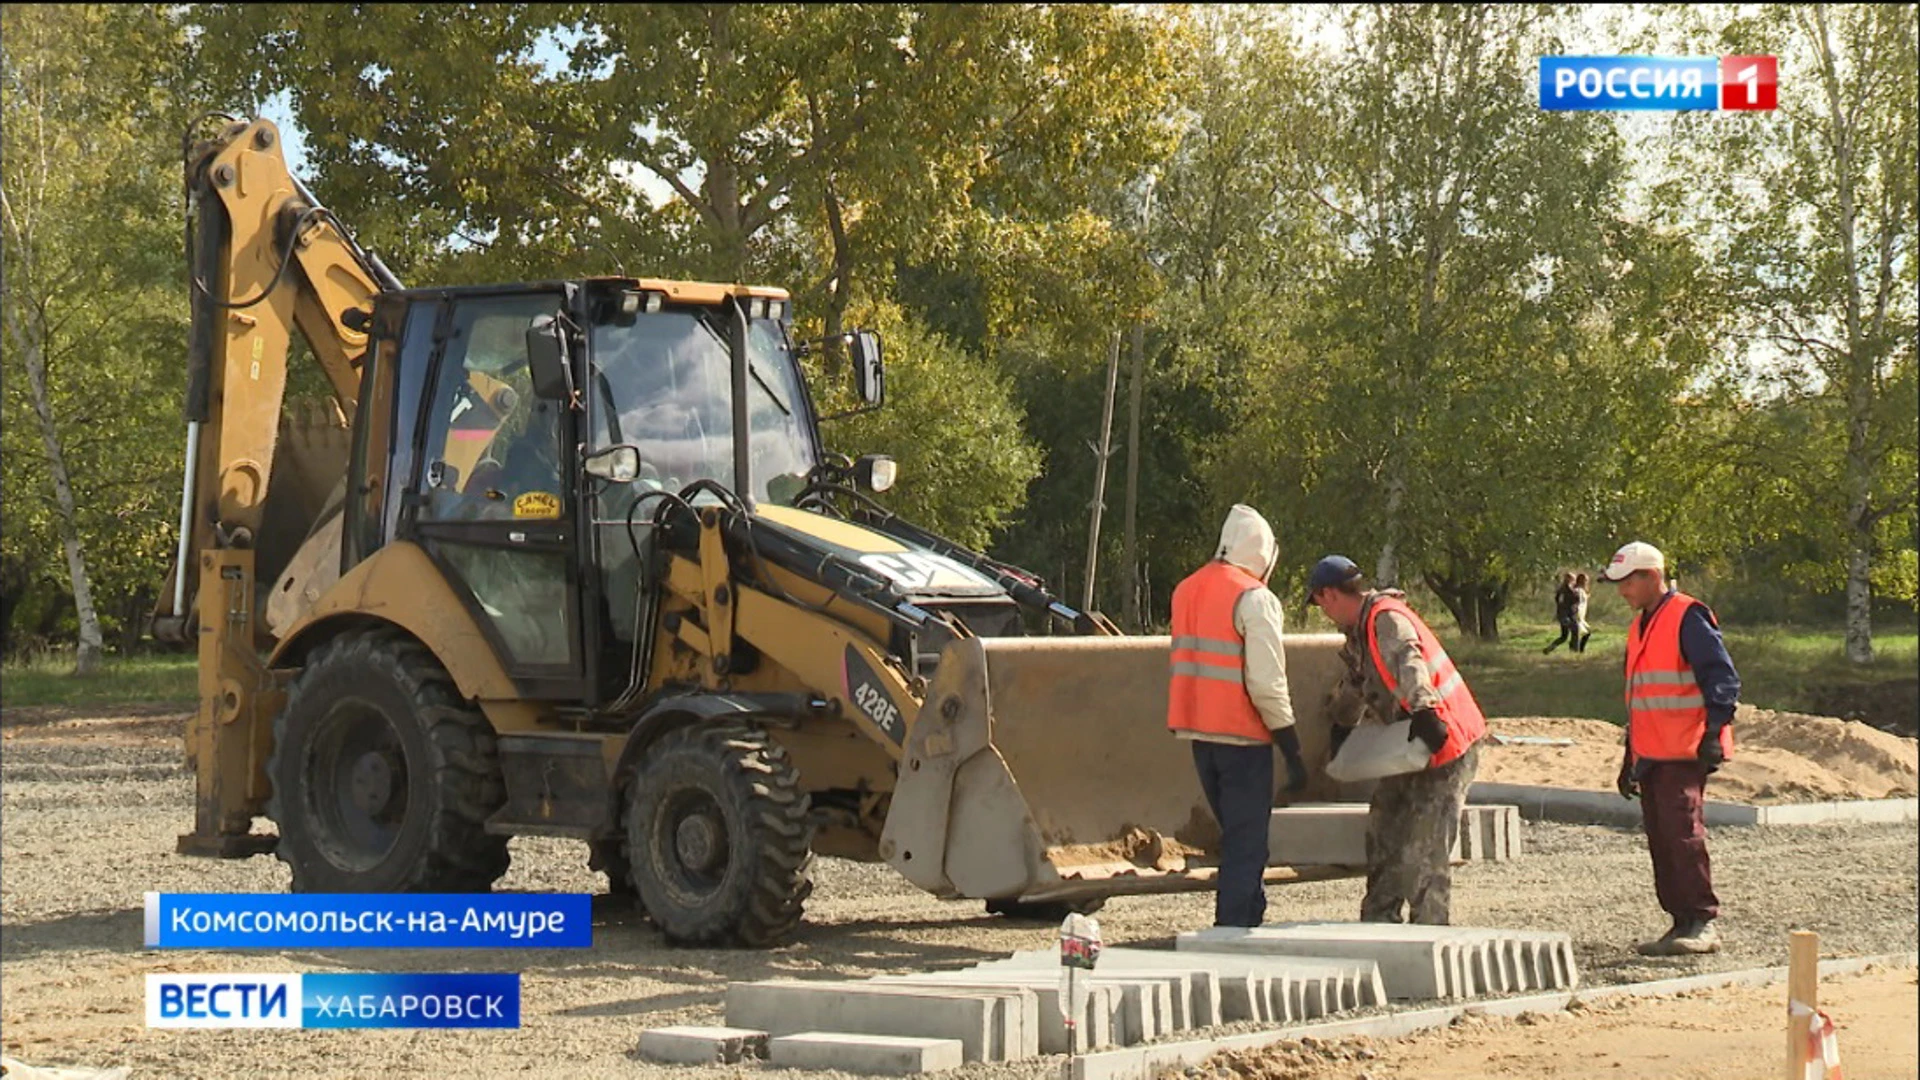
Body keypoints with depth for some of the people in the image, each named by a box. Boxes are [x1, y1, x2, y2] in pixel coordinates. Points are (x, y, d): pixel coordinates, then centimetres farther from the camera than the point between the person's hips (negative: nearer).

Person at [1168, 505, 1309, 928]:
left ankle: (1248, 919, 25)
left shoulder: (1187, 590, 12)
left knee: (1236, 833, 19)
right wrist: (1293, 753, -12)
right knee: (1246, 842, -2)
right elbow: (1266, 684, -17)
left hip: (1199, 732, 7)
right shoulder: (1254, 599, -13)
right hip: (1241, 734, -7)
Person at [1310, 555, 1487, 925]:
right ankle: (1378, 920, 27)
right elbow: (1357, 681, 35)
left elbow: (1407, 664, -39)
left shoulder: (1386, 620, -19)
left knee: (1423, 849, -10)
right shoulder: (1363, 628, 15)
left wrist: (1422, 711, -55)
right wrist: (1342, 724, 49)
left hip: (1447, 745, -11)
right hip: (1417, 746, 11)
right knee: (1384, 829, 17)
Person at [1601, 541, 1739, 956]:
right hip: (1650, 756, 9)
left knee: (1683, 832, -13)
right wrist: (1629, 759, 27)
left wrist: (1714, 732, -23)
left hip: (1685, 754, -9)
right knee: (1660, 839, 7)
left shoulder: (1688, 618, -9)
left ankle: (1704, 923, -9)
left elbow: (1723, 677, -14)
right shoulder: (1639, 627, 20)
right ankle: (1682, 922, 11)